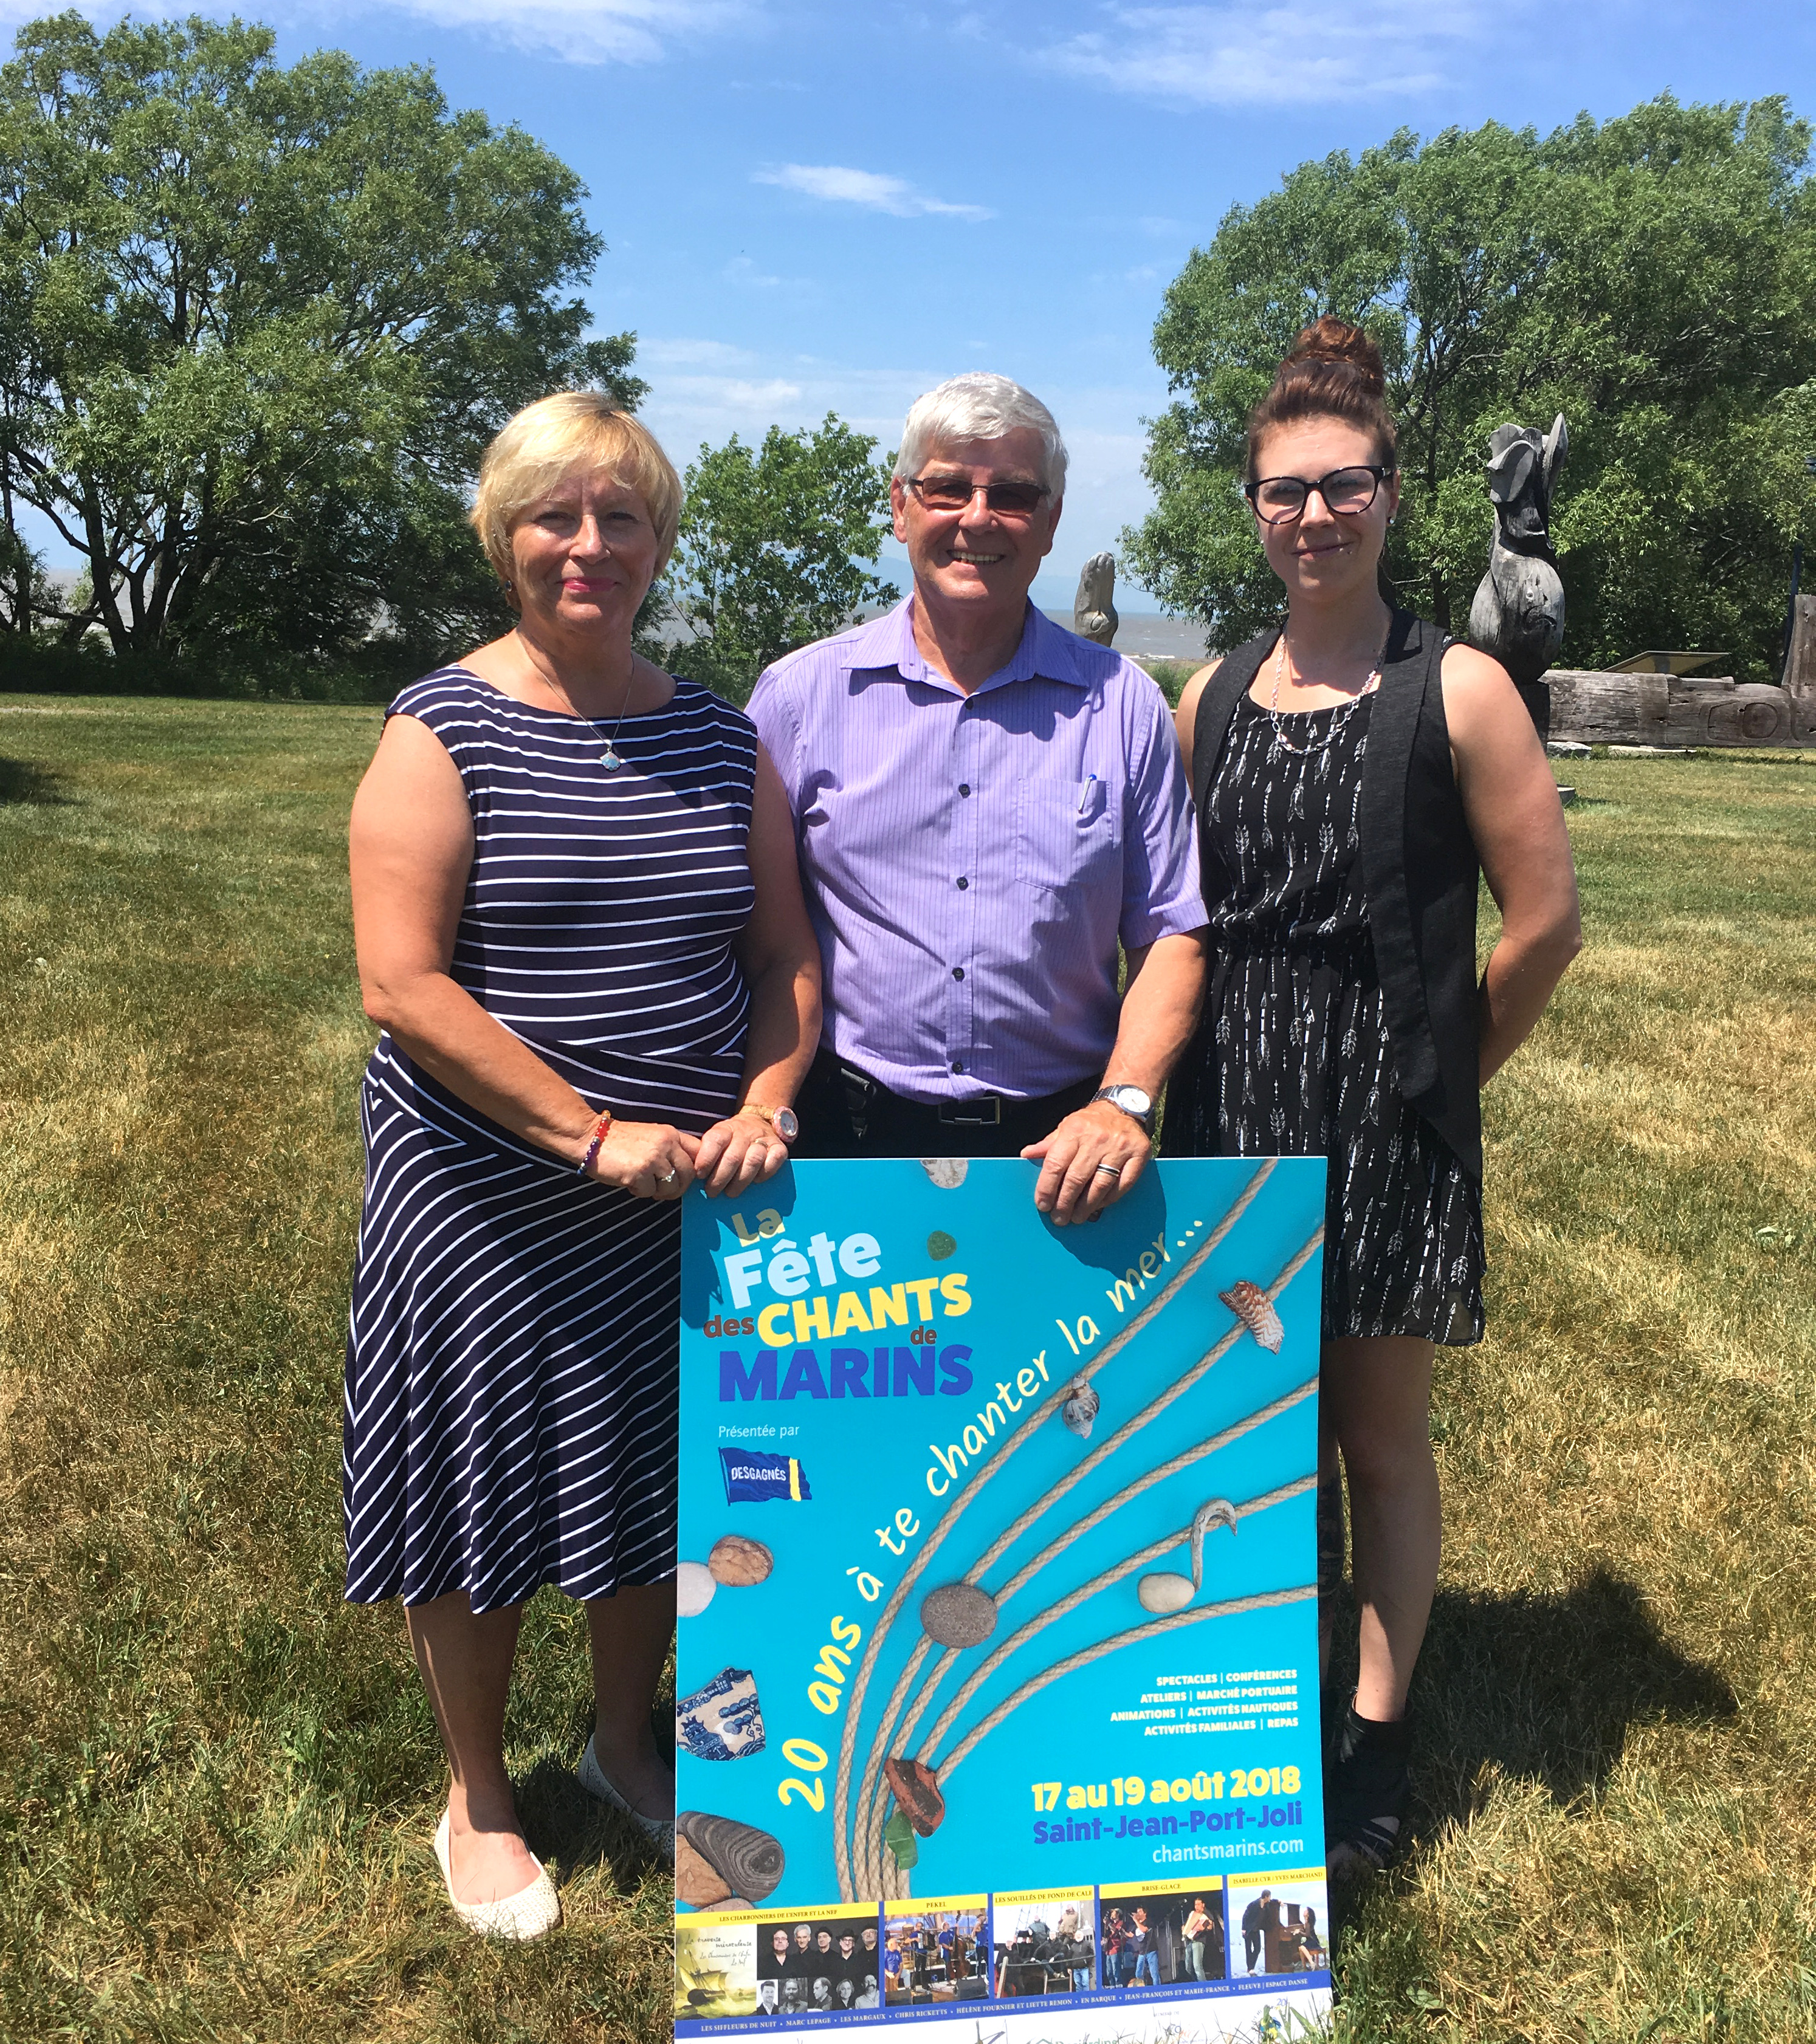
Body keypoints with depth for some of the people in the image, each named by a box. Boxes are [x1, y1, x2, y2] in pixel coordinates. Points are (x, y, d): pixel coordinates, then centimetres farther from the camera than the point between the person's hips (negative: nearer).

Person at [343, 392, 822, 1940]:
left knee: (660, 1479, 16)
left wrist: (763, 1108, -10)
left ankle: (627, 1741, 43)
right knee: (486, 1479, 10)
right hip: (490, 1197, -4)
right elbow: (403, 985, -16)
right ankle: (479, 1800, 34)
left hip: (692, 1189, 4)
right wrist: (593, 1134, -20)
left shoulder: (720, 738, 6)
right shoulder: (444, 732, -8)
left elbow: (785, 954, 8)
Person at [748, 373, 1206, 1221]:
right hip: (848, 1139, 0)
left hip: (1060, 1149, 1)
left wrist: (1125, 1102, -8)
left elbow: (1171, 933, 5)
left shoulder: (1122, 704, 4)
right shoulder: (800, 694, 2)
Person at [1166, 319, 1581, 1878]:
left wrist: (1434, 1075, 1)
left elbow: (1545, 921, -5)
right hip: (1230, 1109, 4)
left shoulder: (1456, 690, -6)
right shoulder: (1214, 695, 7)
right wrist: (1249, 1050, 7)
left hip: (1386, 1121, -3)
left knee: (1379, 1429, 10)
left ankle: (1376, 1737, 27)